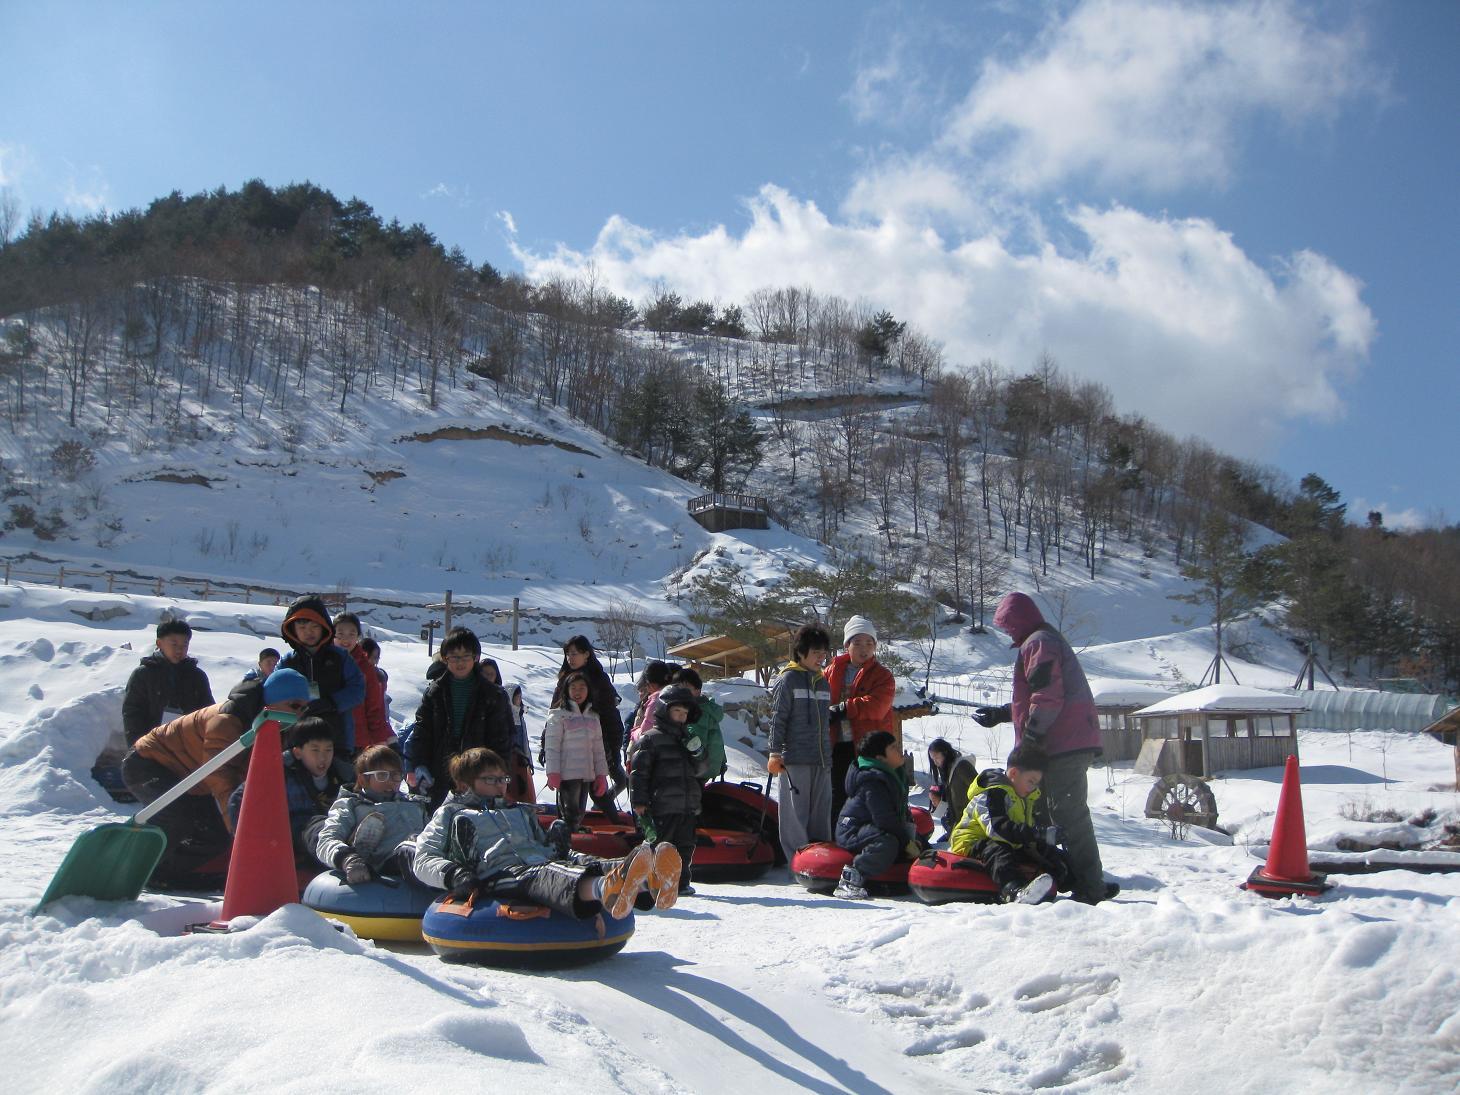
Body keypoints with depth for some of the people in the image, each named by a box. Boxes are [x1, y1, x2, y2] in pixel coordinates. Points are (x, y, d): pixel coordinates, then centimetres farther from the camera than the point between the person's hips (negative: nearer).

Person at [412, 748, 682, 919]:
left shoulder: (522, 812, 40)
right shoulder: (452, 815, 26)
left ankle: (648, 884, -63)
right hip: (498, 874, -5)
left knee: (584, 863, -30)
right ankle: (605, 891, -75)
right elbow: (423, 859, 13)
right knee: (541, 877, -40)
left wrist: (557, 842, 11)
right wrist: (452, 875, -9)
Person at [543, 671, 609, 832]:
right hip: (567, 774, -6)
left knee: (579, 814, 9)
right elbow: (552, 746, -7)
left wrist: (601, 774, 12)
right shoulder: (558, 716, -1)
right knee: (570, 815, -10)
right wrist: (553, 773, -15)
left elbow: (598, 748, 17)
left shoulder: (593, 718, 16)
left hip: (587, 775, 6)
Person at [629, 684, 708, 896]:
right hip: (663, 806, -6)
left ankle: (681, 882, 16)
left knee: (685, 845, 8)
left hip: (689, 806, 6)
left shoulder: (687, 739, 18)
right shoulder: (651, 738, -3)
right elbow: (638, 771, -7)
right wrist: (639, 801, -12)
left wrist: (697, 753, -4)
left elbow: (699, 771, 16)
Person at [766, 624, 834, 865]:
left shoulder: (823, 682, 16)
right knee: (796, 810, -3)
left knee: (821, 811, 10)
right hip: (794, 759, -6)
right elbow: (778, 717, -6)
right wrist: (775, 752, -11)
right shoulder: (788, 680, -4)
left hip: (822, 759, 7)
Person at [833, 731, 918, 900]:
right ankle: (850, 880, -33)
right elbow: (884, 818, -29)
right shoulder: (873, 781, -23)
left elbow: (901, 811, 20)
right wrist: (907, 842, -24)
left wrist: (911, 838, 9)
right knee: (887, 844, -38)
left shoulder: (895, 774, 11)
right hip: (852, 832, -11)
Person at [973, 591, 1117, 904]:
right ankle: (1089, 885, 19)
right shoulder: (1050, 640, 26)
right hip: (1074, 742, 11)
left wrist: (1029, 739, -18)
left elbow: (1047, 697, -19)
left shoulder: (1038, 642, -8)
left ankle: (1089, 887, -10)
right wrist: (999, 714, 35)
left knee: (1068, 814, -9)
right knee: (1071, 812, 14)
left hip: (1062, 746, -11)